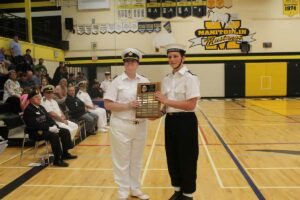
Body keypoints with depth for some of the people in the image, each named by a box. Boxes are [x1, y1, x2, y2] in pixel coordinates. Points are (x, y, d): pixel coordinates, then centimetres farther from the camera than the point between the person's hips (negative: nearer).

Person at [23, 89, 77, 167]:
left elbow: (49, 118, 15)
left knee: (65, 131, 0)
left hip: (46, 129, 9)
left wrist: (54, 126, -4)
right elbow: (35, 124, -23)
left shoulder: (41, 107, 17)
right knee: (54, 135, -33)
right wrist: (49, 128, -25)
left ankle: (65, 153, 8)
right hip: (36, 132, -9)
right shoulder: (28, 110, -12)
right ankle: (57, 159, -27)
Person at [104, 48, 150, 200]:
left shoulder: (145, 81, 5)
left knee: (137, 160, 17)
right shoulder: (117, 81, -6)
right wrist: (127, 106, -21)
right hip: (121, 126, -4)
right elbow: (108, 104, -11)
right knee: (122, 161, 7)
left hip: (140, 126, 4)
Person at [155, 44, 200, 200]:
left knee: (187, 159, 6)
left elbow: (191, 105, -20)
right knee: (172, 158, 16)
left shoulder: (190, 77, -13)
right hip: (170, 121, 7)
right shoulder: (167, 79, 8)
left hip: (186, 122, -7)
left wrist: (167, 101, -21)